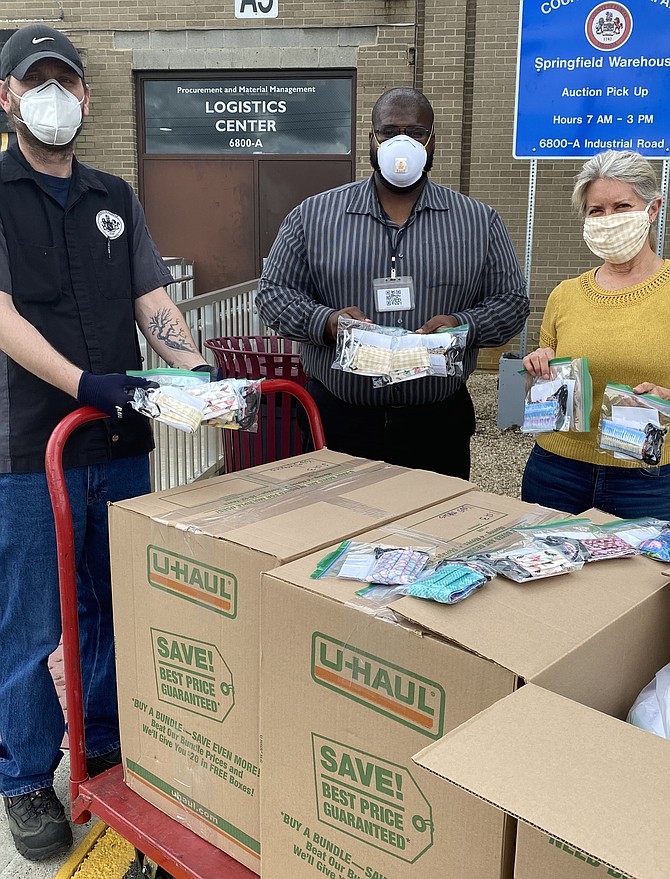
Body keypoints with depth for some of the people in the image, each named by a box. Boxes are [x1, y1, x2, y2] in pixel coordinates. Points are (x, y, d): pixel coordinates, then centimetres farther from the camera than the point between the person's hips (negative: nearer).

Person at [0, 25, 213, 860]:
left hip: (120, 442, 5)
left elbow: (153, 301, 8)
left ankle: (107, 747, 35)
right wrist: (85, 383, -24)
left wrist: (198, 374, -10)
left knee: (115, 607, 15)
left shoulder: (115, 198, 14)